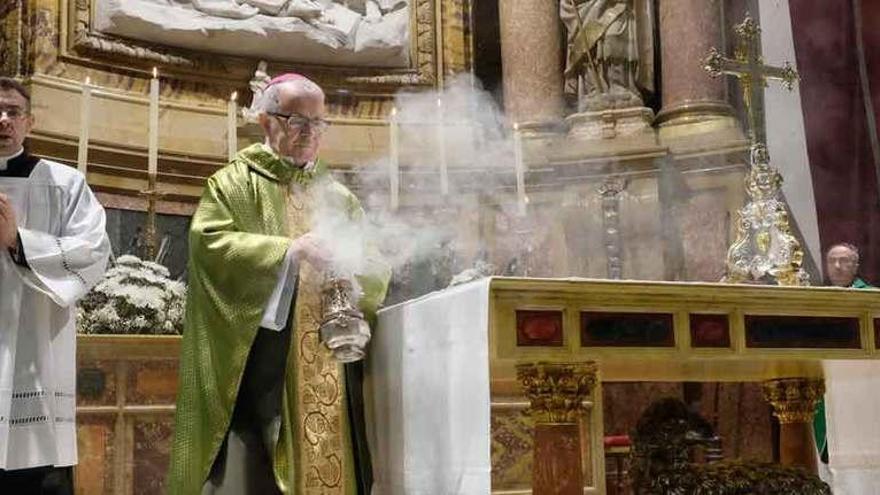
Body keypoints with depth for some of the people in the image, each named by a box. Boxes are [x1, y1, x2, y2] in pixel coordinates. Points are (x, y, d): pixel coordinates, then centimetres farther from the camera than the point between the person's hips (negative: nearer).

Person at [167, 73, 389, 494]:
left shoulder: (339, 197, 19)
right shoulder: (233, 183, 5)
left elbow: (376, 273, 11)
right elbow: (210, 243, -13)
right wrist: (289, 250, -20)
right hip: (257, 370, -4)